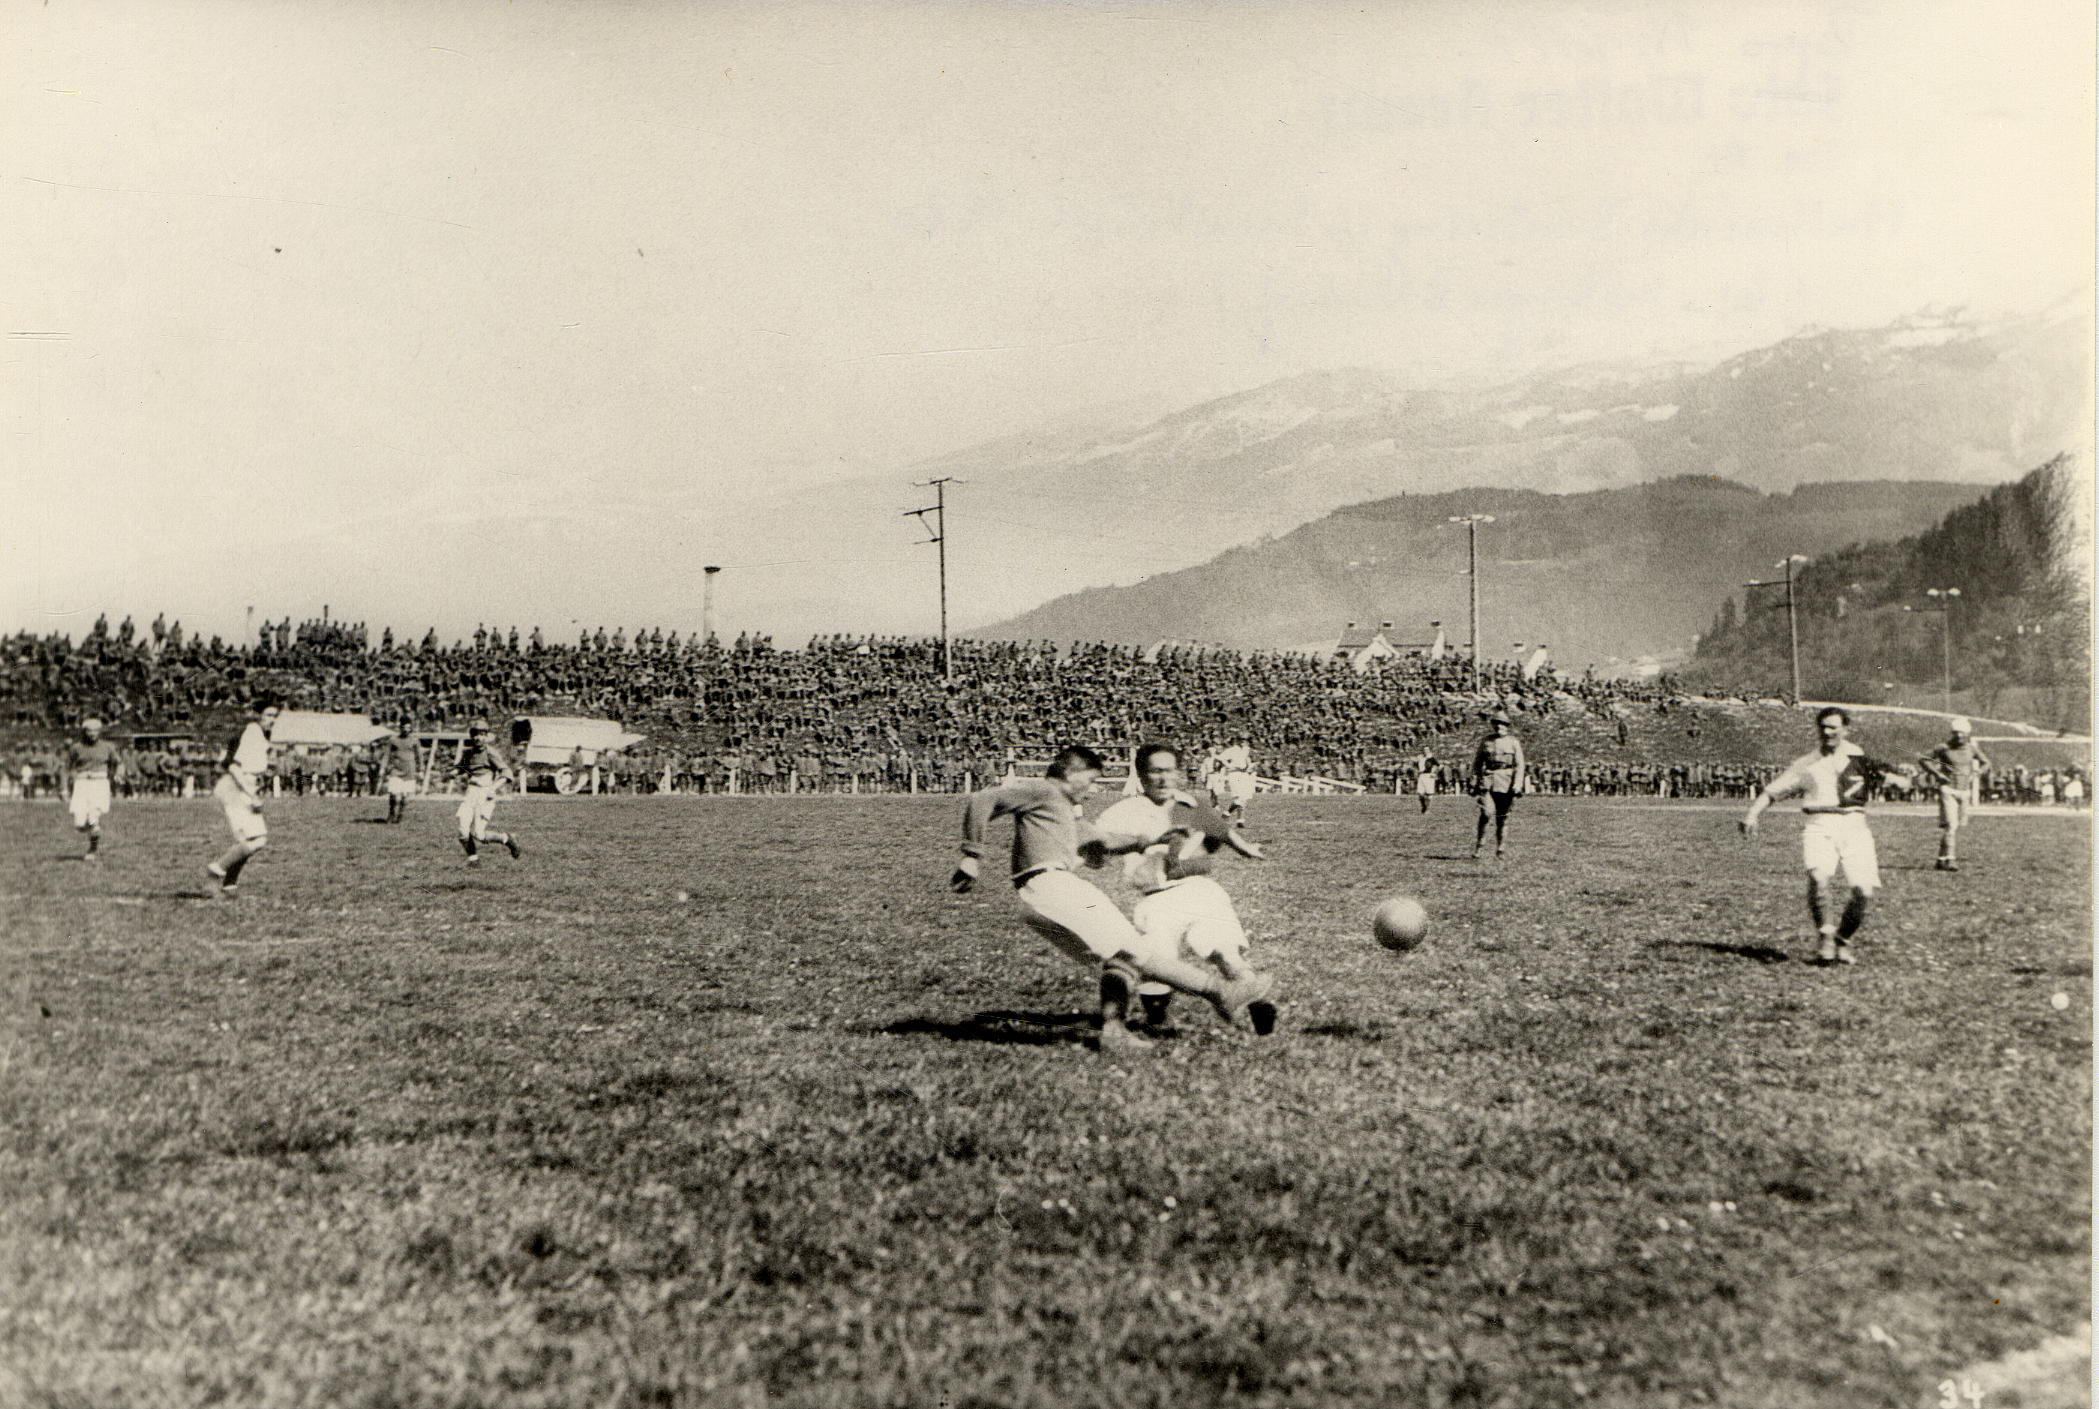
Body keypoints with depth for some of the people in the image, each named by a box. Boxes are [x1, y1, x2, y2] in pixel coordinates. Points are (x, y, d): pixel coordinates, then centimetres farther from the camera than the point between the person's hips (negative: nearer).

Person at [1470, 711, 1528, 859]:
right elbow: (1476, 763, 14)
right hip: (1487, 782, 0)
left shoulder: (1514, 742, 5)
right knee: (1486, 813, -15)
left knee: (1502, 818, 4)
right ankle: (1477, 848, -6)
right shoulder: (1485, 741, 10)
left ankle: (1501, 850, 15)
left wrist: (1517, 787, -8)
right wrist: (1474, 783, 7)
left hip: (1506, 784, 0)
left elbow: (1520, 765, 1)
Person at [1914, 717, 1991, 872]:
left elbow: (1986, 764, 20)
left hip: (1965, 791, 5)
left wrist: (1976, 774, 2)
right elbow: (1923, 760, 0)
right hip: (1948, 790, -5)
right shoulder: (1944, 748, -6)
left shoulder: (1971, 749, 5)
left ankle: (1942, 859, 17)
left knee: (1957, 826, 7)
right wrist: (1937, 773, -11)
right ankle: (1949, 859, -20)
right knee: (1950, 824, -17)